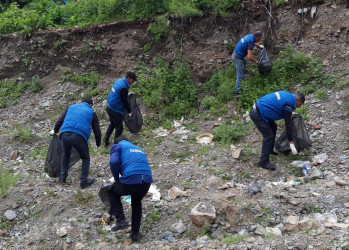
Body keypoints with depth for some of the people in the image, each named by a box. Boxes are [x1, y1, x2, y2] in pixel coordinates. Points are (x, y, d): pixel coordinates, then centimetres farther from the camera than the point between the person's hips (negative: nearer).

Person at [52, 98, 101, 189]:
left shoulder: (71, 107, 26)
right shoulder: (91, 112, 17)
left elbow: (60, 121, 27)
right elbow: (97, 130, 14)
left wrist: (55, 131, 44)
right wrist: (98, 144, 28)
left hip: (65, 134, 4)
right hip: (79, 137, -3)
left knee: (65, 154, 30)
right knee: (85, 159, 18)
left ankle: (62, 177, 36)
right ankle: (84, 181, 19)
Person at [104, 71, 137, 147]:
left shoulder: (119, 81, 3)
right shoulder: (123, 87, -25)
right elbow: (124, 101, -17)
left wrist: (127, 94, 21)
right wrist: (129, 111, -7)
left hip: (109, 107, 10)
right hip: (116, 111, -10)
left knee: (112, 123, 26)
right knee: (119, 127, 5)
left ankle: (106, 140, 29)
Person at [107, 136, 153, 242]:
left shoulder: (117, 146, 16)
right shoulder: (139, 149, 34)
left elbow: (114, 162, -5)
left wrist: (117, 179, 10)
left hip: (130, 180, -5)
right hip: (146, 182, 5)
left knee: (112, 192, 26)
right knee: (137, 203, 34)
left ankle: (121, 220, 15)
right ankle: (135, 234, 33)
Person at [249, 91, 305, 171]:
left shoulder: (287, 95, 11)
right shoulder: (289, 104, -16)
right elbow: (288, 124, -15)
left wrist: (290, 114, 31)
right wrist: (291, 143, -10)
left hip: (258, 107, 10)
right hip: (256, 114, -10)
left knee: (273, 127, 21)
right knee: (268, 136, -8)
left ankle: (270, 150, 33)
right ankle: (264, 162, -2)